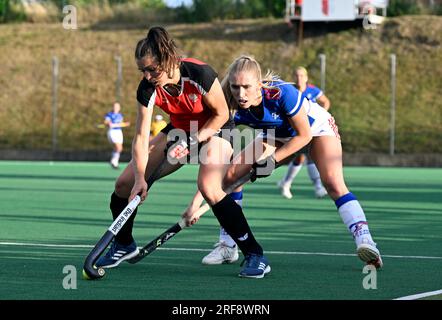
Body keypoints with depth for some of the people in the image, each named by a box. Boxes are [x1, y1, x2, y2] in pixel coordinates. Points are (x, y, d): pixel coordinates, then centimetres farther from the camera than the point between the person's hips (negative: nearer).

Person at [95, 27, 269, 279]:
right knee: (125, 184, -3)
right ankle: (124, 245, 24)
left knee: (209, 188, -33)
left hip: (214, 130, -5)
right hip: (180, 131, 5)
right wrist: (140, 178, -27)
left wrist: (194, 140, -24)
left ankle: (255, 255, -24)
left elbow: (222, 113, -17)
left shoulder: (200, 74, -32)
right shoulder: (148, 89, -20)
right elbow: (141, 137, -18)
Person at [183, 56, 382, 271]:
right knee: (230, 175, -9)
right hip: (277, 136, 5)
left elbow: (304, 135, -24)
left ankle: (364, 241, -33)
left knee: (333, 182, -29)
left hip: (317, 128, -5)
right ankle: (226, 247, 2)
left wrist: (272, 159, -24)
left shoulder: (282, 93, -39)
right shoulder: (233, 110, -27)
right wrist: (196, 203, -31)